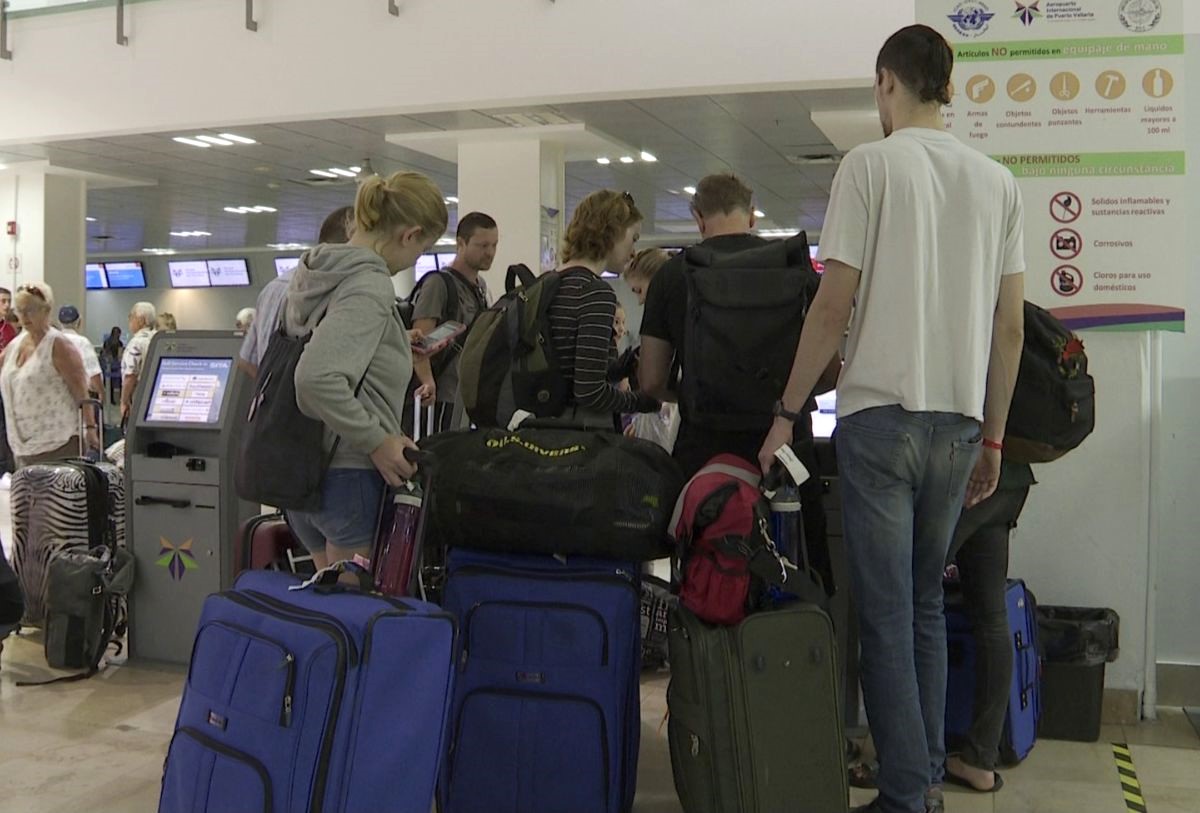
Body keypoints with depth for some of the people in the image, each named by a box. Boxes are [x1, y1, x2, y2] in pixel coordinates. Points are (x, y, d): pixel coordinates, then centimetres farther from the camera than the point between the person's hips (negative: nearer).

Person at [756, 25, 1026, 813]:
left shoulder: (871, 164, -3)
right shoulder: (998, 180, 11)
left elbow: (835, 305, -8)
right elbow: (1012, 325, 9)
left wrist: (789, 412, -2)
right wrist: (993, 437, 16)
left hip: (880, 412, -5)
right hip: (960, 420, 5)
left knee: (887, 612, 0)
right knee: (927, 603, 16)